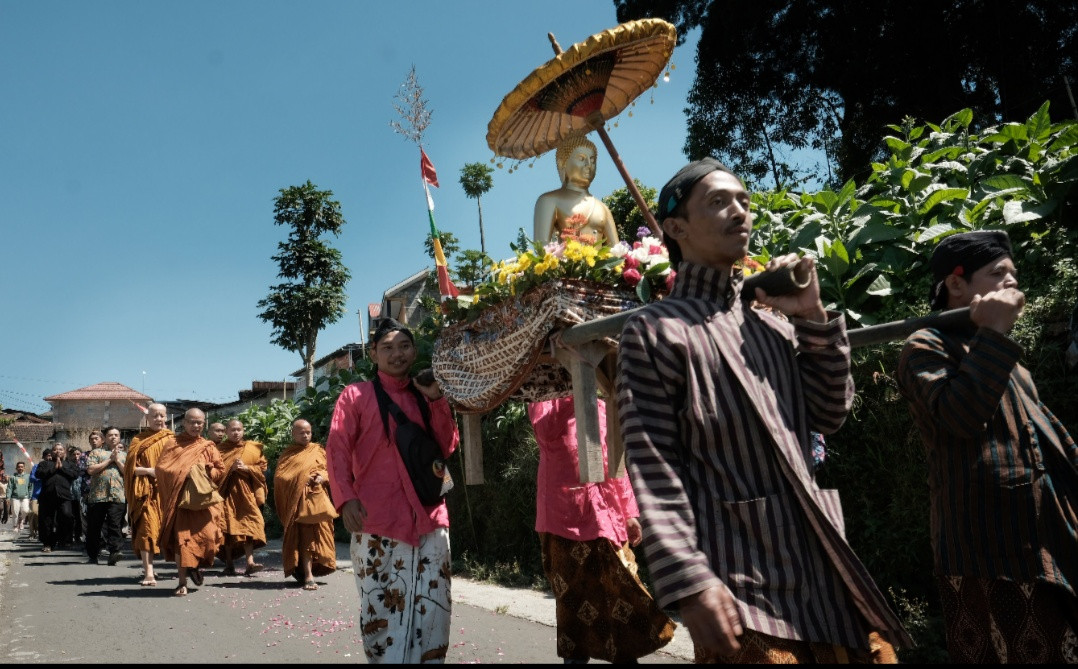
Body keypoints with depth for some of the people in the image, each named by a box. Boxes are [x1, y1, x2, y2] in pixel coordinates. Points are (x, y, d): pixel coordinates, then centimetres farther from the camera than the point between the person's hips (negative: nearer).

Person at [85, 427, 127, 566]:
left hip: (118, 496, 0)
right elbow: (91, 470, -4)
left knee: (115, 524, -12)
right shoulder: (96, 452, 12)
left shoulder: (124, 455, 18)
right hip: (98, 495, 0)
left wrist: (117, 461, -2)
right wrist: (109, 460, -3)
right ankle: (93, 555, 18)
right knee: (95, 526, 7)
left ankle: (115, 551, -19)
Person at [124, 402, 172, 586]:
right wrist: (149, 471, -14)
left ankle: (148, 566, 23)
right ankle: (149, 573, -14)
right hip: (146, 491, -2)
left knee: (164, 529, 6)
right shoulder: (139, 440, 6)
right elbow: (130, 467, 0)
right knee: (147, 528, -12)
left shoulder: (171, 440, 9)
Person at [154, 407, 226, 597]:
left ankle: (196, 564, 19)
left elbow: (221, 471, 9)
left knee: (207, 534, -12)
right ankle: (182, 583, 5)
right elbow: (161, 468, -3)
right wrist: (184, 474, -15)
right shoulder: (173, 443, 6)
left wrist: (205, 472, -10)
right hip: (180, 497, -1)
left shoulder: (208, 447, 12)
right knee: (181, 537, -4)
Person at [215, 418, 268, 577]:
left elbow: (262, 466, 6)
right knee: (227, 526, -1)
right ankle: (229, 564, 8)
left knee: (248, 525, -9)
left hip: (245, 491, 0)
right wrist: (230, 468, -14)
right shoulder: (220, 449, 8)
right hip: (226, 491, 0)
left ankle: (250, 563, -14)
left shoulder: (252, 448, 10)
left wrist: (246, 467, -10)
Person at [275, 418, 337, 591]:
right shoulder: (287, 454, 10)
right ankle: (308, 576, -15)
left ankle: (312, 570, 17)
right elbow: (279, 476, 0)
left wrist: (322, 477, -11)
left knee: (317, 533, 3)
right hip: (297, 499, -2)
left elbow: (330, 469, 10)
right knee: (304, 536, -10)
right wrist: (299, 480, -14)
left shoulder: (318, 450, 14)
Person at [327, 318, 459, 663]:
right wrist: (345, 498, -16)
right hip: (377, 521, -3)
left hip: (429, 517, 4)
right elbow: (337, 451, -2)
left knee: (432, 609, 5)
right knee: (381, 608, -1)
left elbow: (446, 448, 8)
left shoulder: (424, 396, 17)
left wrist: (437, 400, -1)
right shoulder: (356, 395, 6)